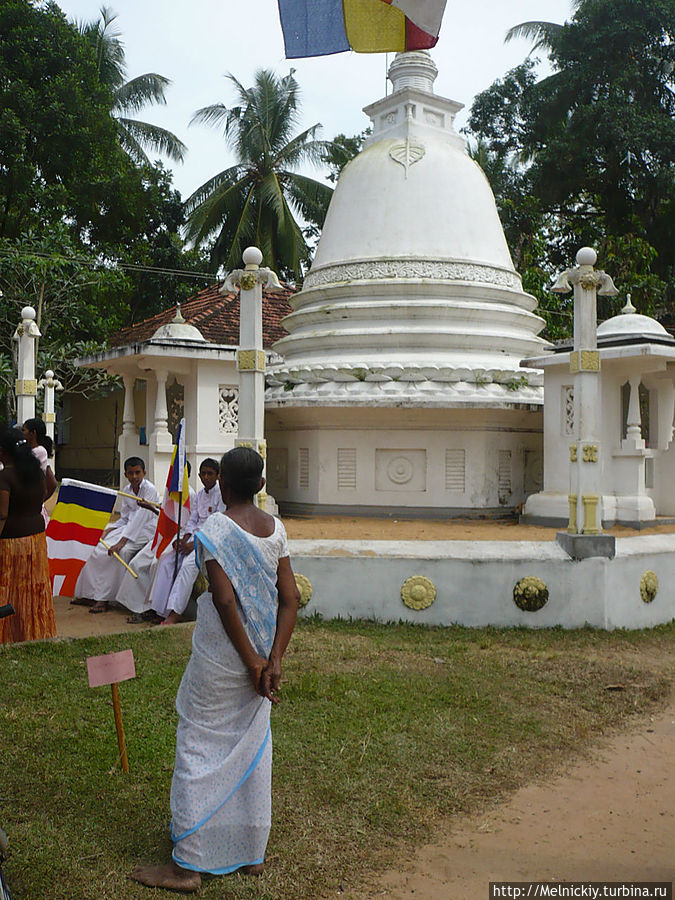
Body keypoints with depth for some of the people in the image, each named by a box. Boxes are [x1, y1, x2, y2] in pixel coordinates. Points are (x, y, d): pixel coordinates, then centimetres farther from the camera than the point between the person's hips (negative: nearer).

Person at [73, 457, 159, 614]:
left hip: (147, 529, -7)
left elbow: (141, 517, -25)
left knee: (122, 551, -30)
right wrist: (109, 529, -5)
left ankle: (104, 599, -23)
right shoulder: (126, 490, 8)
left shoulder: (150, 489, -16)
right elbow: (124, 518, 15)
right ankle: (89, 594, -3)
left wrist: (122, 541, -31)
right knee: (101, 548, -10)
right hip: (130, 526, 8)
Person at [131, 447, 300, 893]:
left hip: (221, 656, -6)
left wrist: (252, 661, -15)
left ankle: (187, 865, 15)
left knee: (200, 749, 6)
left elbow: (226, 601, -22)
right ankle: (252, 853, 30)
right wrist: (274, 660, -7)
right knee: (253, 748, 17)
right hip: (262, 651, 6)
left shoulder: (214, 530, -16)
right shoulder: (276, 529, 1)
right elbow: (290, 597, -4)